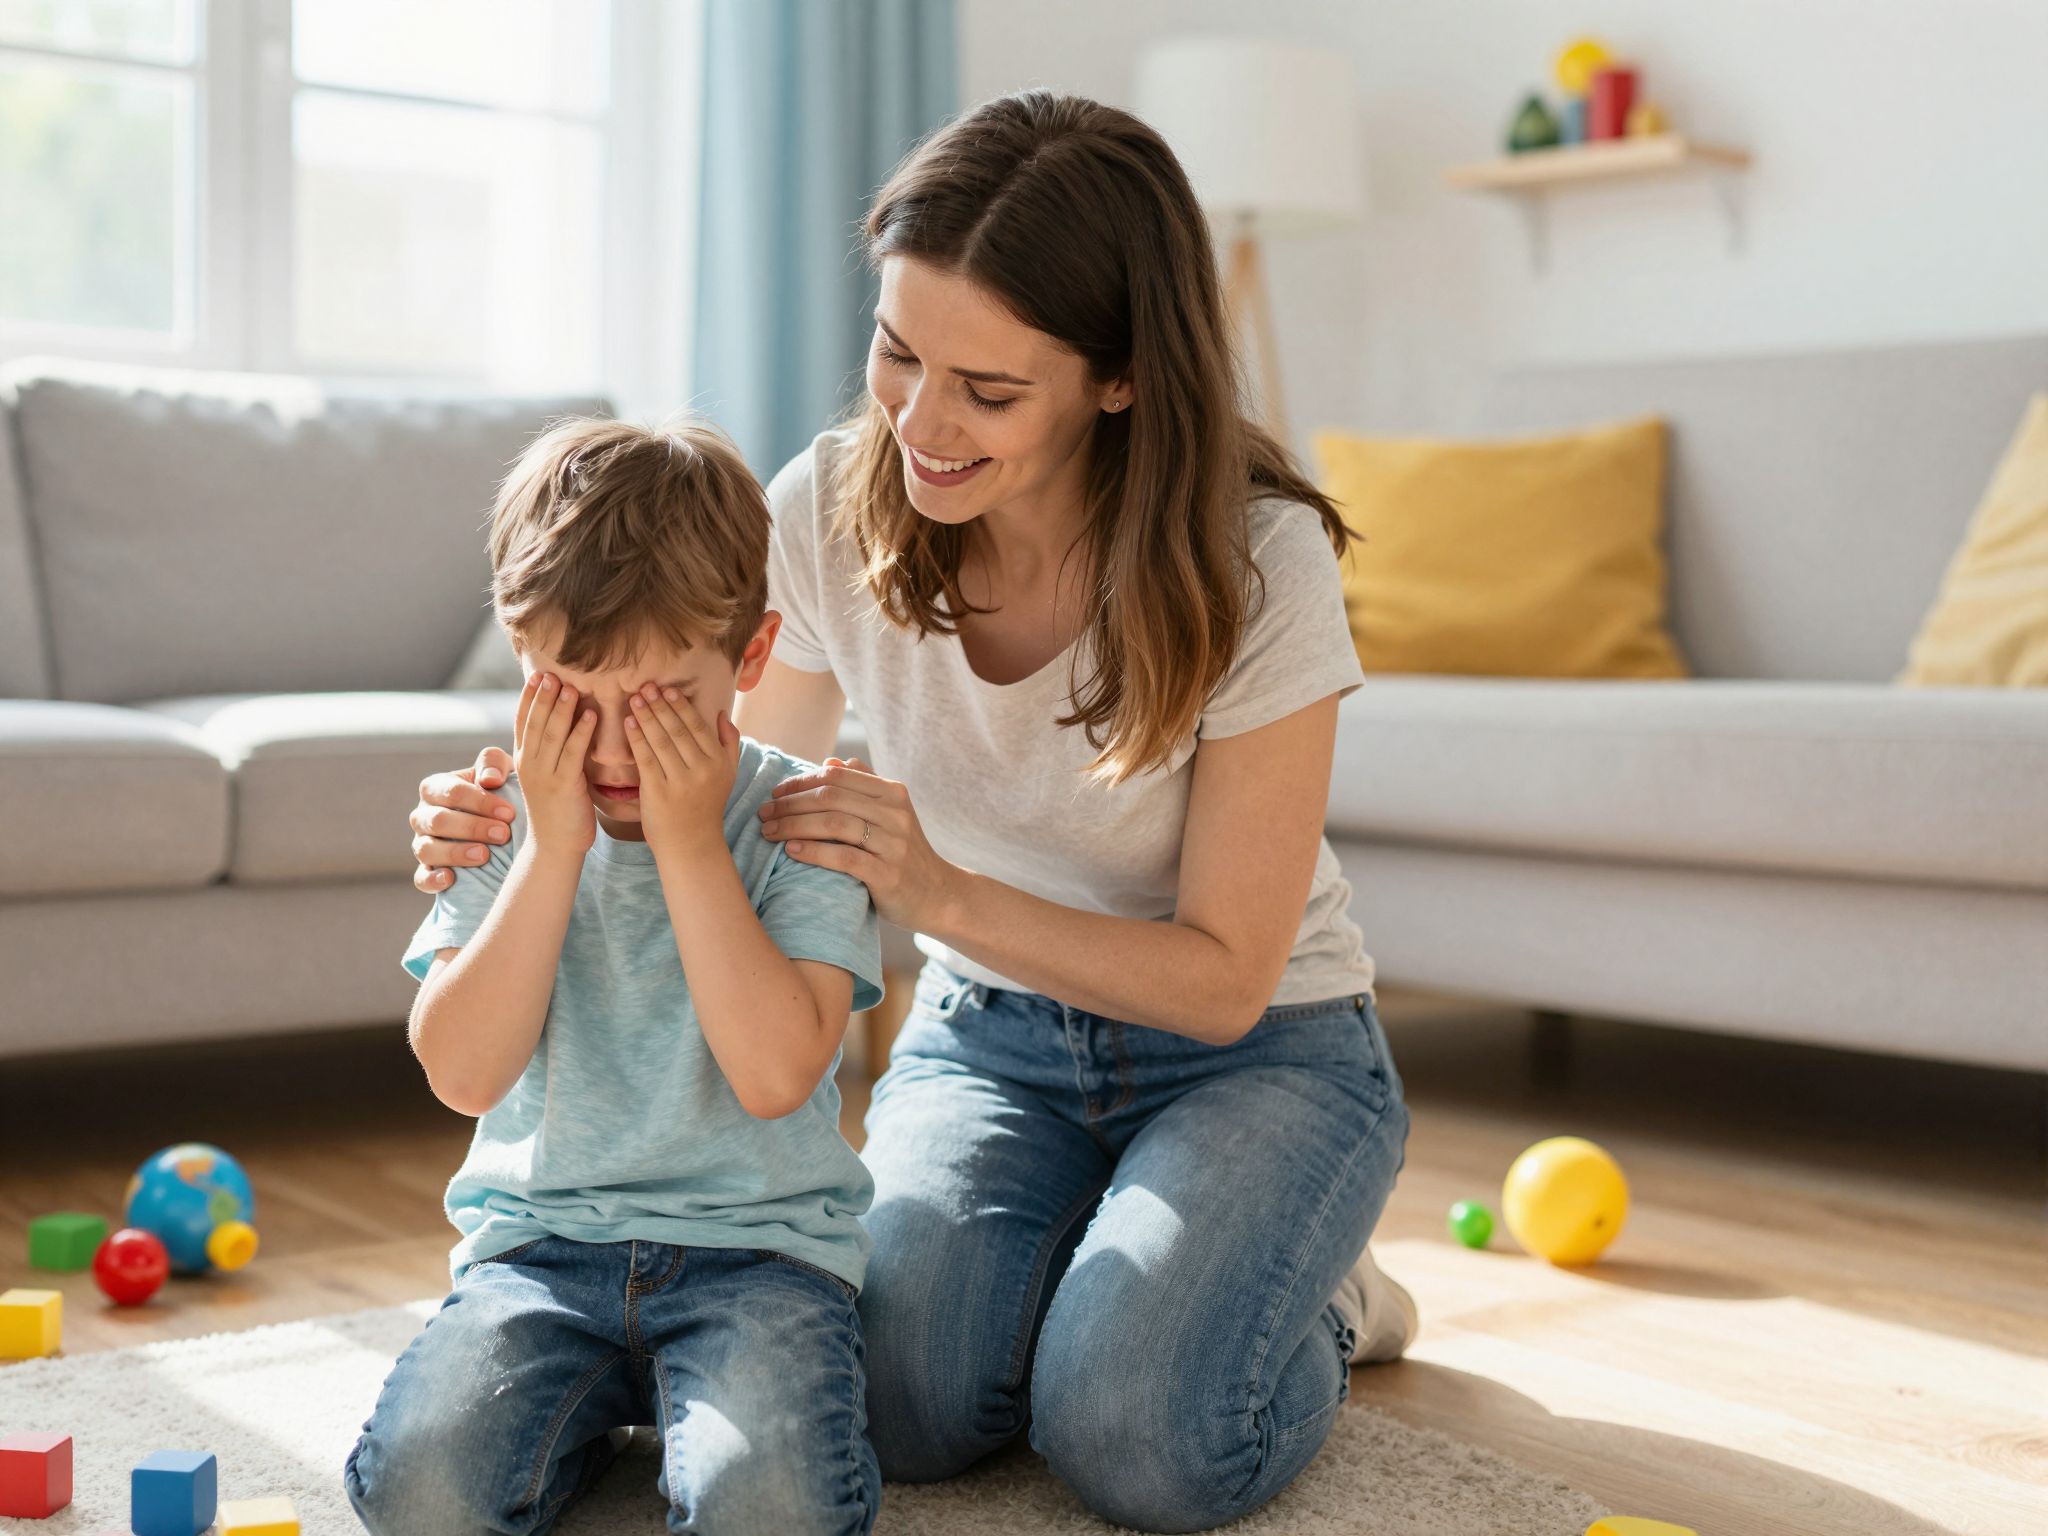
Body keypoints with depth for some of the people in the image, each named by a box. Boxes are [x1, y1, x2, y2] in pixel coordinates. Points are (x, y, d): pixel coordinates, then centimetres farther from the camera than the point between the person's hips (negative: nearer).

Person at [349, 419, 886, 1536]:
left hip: (758, 1239, -2)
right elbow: (462, 1073, -10)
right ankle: (586, 1412, 7)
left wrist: (688, 841, -19)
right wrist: (555, 843, -15)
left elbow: (775, 1074, -19)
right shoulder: (503, 821, 2)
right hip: (540, 1234, 3)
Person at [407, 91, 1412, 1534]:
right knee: (908, 1406, -23)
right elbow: (742, 809, 1)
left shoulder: (1257, 562, -24)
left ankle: (1311, 1303, 8)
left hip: (1255, 1050, -3)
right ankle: (1094, 1271, 11)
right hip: (985, 1032, 3)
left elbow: (1224, 978, -19)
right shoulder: (833, 509, -14)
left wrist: (941, 892, -34)